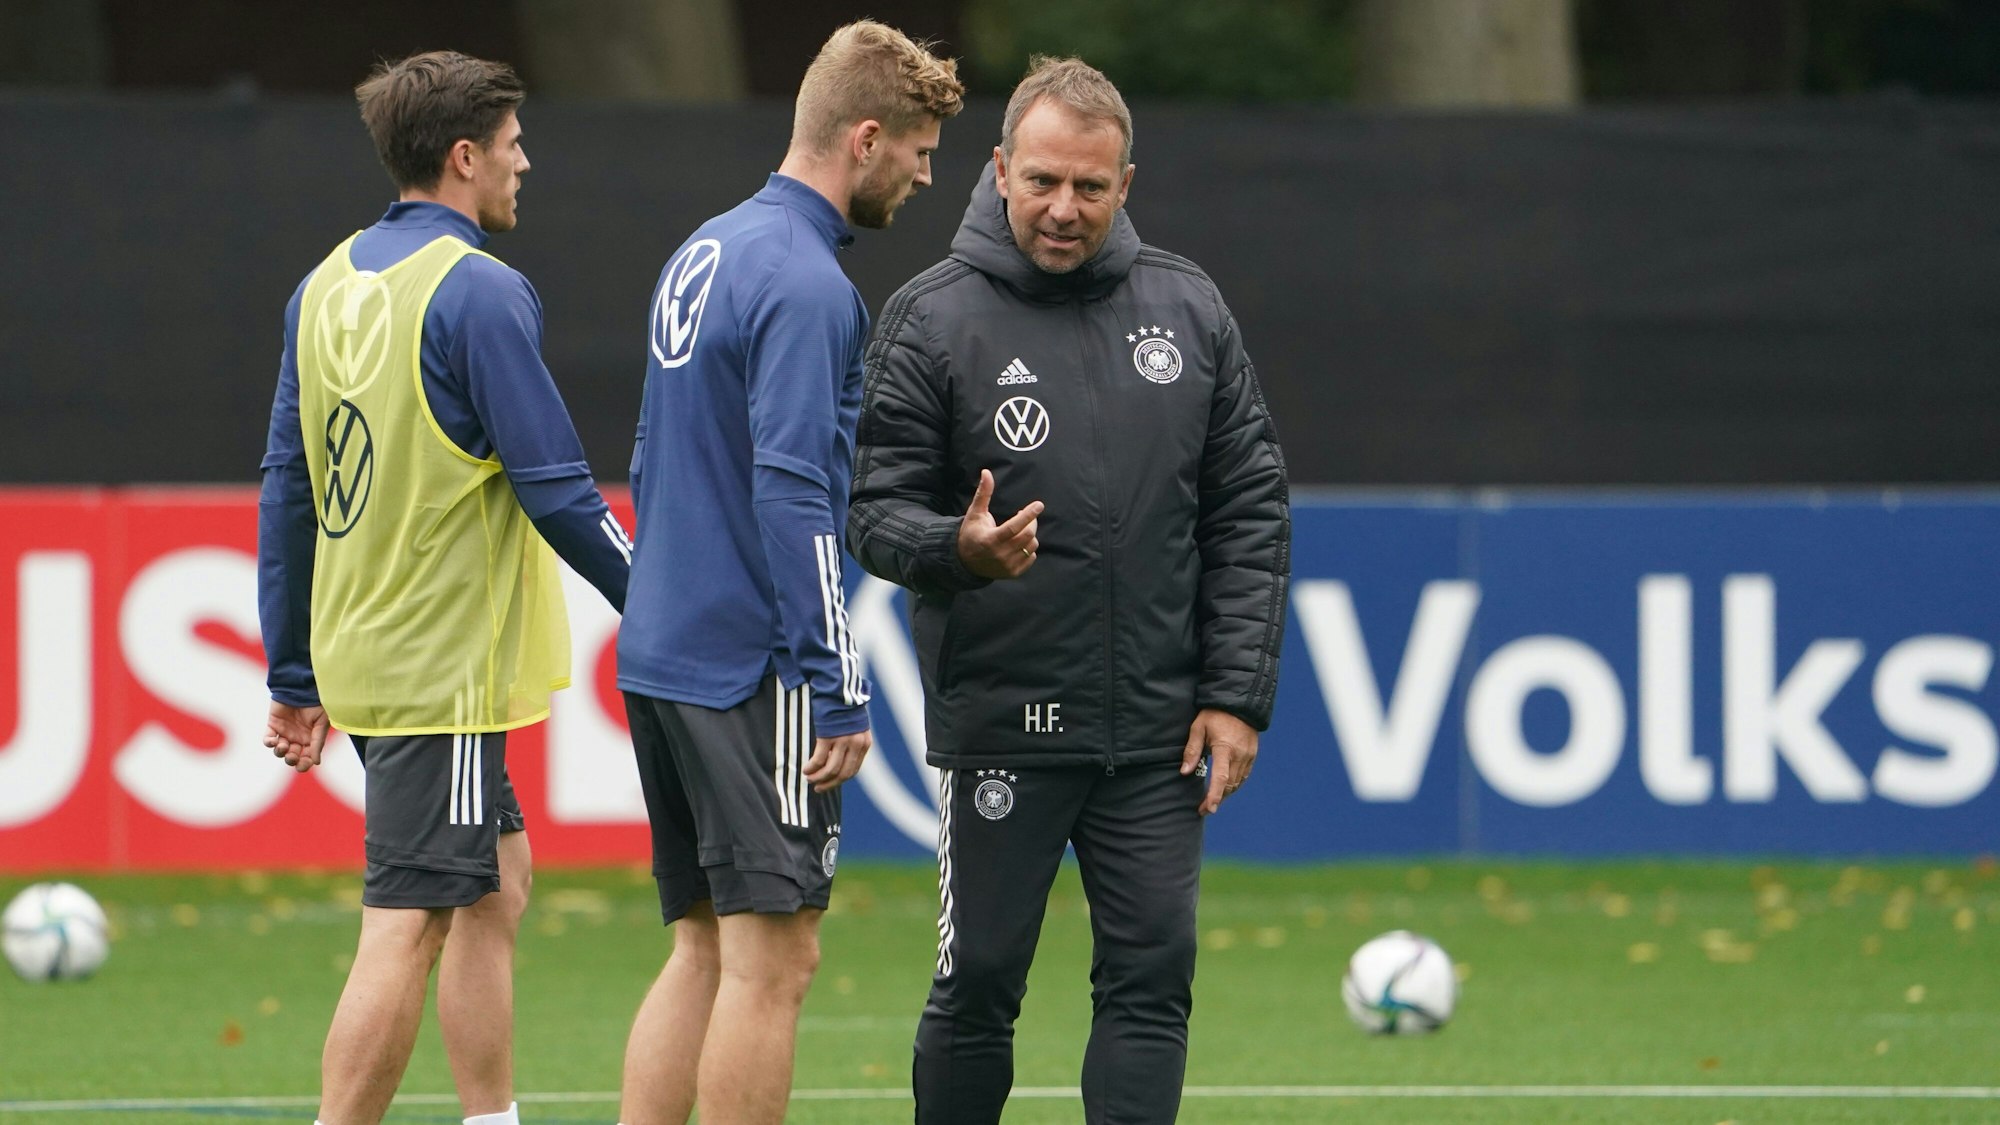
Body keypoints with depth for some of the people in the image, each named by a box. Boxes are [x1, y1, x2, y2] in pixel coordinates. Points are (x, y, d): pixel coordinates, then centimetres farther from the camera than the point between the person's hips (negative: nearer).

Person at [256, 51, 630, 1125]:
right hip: (445, 665, -9)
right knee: (406, 927, -7)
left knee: (495, 885, 18)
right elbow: (555, 488, -15)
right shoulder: (478, 293, -15)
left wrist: (294, 676, 18)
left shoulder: (327, 286, 10)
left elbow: (286, 492, 13)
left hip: (360, 659, 9)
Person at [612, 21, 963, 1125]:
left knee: (705, 948, 12)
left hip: (661, 654, 9)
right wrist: (841, 689, -19)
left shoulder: (702, 253, 14)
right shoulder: (804, 283, -15)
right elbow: (791, 495, -20)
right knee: (772, 956, -5)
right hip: (751, 670, -9)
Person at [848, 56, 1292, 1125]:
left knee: (1151, 977, -2)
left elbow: (1249, 513, 8)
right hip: (997, 725, -3)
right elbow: (875, 511, -4)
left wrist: (1236, 693, 1)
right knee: (979, 985, 3)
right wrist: (956, 549, -27)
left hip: (1157, 733, 3)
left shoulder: (1187, 309, 6)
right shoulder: (933, 318, -4)